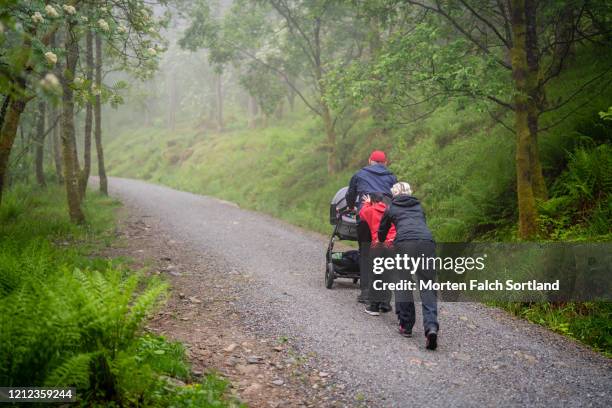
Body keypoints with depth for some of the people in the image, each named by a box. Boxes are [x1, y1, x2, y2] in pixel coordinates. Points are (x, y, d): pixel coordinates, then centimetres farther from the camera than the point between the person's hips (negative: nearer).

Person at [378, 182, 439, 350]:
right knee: (427, 287, 0)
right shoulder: (418, 206, 32)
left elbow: (381, 232, 39)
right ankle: (431, 326, -19)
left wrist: (381, 242, 62)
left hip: (404, 243, -2)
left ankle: (406, 325, 15)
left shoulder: (391, 208, 26)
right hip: (427, 242, 2)